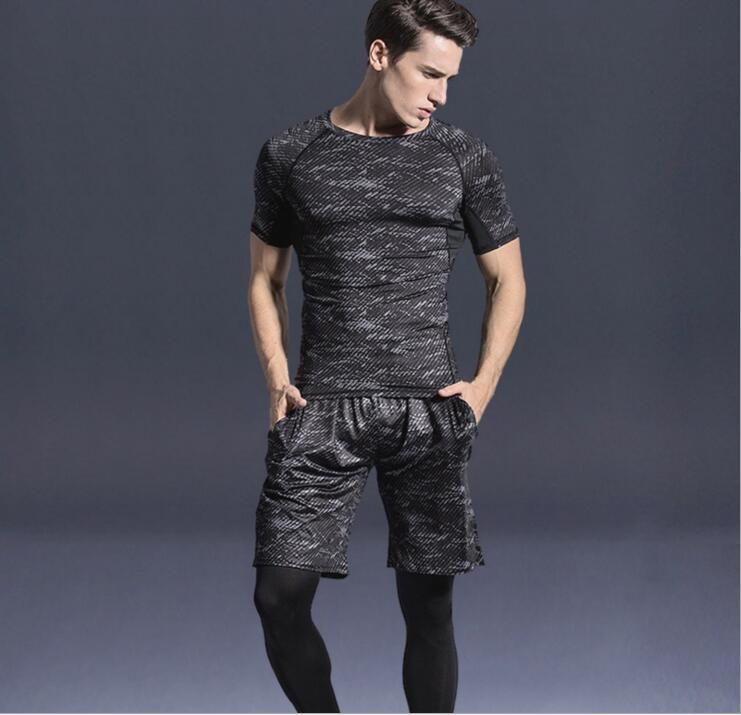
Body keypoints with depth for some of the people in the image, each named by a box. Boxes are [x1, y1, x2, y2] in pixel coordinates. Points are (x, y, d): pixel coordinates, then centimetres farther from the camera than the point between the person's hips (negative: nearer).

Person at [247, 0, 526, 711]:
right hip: (320, 410, 0)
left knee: (428, 606, 0)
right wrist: (278, 379, 1)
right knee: (280, 597, -6)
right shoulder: (290, 155, 6)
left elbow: (507, 280, 13)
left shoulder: (466, 158, 6)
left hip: (429, 411, 0)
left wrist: (484, 385, 1)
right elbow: (264, 280, 14)